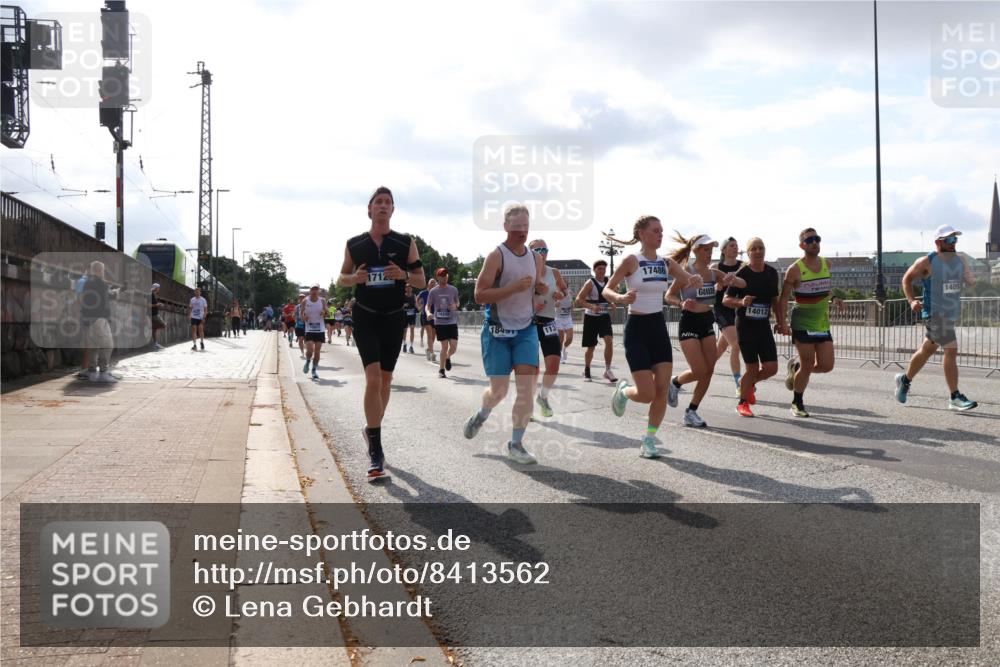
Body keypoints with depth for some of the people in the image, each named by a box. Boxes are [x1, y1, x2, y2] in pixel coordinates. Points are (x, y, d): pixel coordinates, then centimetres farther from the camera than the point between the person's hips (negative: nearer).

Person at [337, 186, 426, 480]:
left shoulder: (406, 243, 1)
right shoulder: (354, 244, 2)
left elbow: (421, 280, 3)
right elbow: (342, 278, 12)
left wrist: (404, 275, -18)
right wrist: (354, 278, -11)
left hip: (394, 318, 2)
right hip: (365, 317, -2)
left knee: (385, 380, 12)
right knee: (373, 379, -16)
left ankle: (372, 430, 37)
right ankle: (376, 453, -13)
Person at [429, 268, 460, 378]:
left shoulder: (453, 289, 5)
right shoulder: (433, 292, 0)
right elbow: (428, 306, 7)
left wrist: (455, 306, -5)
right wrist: (429, 313, -13)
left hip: (452, 322, 2)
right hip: (440, 322, -2)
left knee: (453, 346, -6)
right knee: (445, 346, -6)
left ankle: (448, 358, 29)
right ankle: (441, 370, 8)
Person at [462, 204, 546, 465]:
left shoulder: (536, 258, 8)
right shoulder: (496, 256, -11)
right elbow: (480, 295, -18)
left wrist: (541, 288, 0)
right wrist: (514, 287, -26)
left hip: (526, 330, 4)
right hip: (497, 331, -4)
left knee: (527, 386, -8)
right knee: (499, 389, 1)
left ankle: (516, 443, 2)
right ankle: (481, 415, 36)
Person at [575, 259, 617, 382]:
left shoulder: (608, 282, 5)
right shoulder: (590, 283, -11)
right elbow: (578, 300, -18)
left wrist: (611, 303, 3)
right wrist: (592, 306, -33)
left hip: (604, 316, 3)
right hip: (591, 317, -3)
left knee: (609, 340, -18)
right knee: (591, 347, 5)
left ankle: (608, 370, -10)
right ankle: (586, 370, 28)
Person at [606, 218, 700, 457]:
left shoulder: (666, 263, 6)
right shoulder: (632, 261, -10)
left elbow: (691, 282, 7)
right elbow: (606, 290, -9)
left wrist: (696, 280, -17)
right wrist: (621, 298, -31)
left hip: (659, 327, 5)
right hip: (637, 328, -5)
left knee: (662, 390, -1)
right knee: (647, 394, -8)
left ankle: (649, 440, 14)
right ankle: (623, 390, 26)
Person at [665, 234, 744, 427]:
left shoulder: (714, 273, 6)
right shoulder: (686, 272, -10)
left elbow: (743, 284, 7)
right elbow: (669, 296, -9)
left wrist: (732, 279, -16)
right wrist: (682, 304, -29)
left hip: (707, 323, 6)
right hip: (689, 324, -6)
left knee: (709, 371, 1)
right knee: (700, 371, -11)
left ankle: (691, 412, 15)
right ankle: (675, 382, 20)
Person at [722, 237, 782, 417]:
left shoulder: (772, 273, 6)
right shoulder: (742, 274, -8)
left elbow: (775, 300, 17)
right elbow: (726, 300, -5)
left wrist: (781, 322, 14)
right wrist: (741, 302, -23)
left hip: (764, 325, 5)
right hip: (745, 326, -5)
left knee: (771, 368, -2)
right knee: (753, 368, -4)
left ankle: (748, 383, 30)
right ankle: (743, 403, 19)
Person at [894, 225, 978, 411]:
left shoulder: (959, 260, 8)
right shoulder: (927, 262, -10)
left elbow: (971, 282, 11)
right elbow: (907, 278, -1)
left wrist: (971, 277, -13)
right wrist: (911, 300, -12)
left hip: (952, 313, 7)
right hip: (935, 313, -7)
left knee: (927, 350, 18)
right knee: (951, 350, -13)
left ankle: (905, 380, 38)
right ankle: (955, 397, -8)